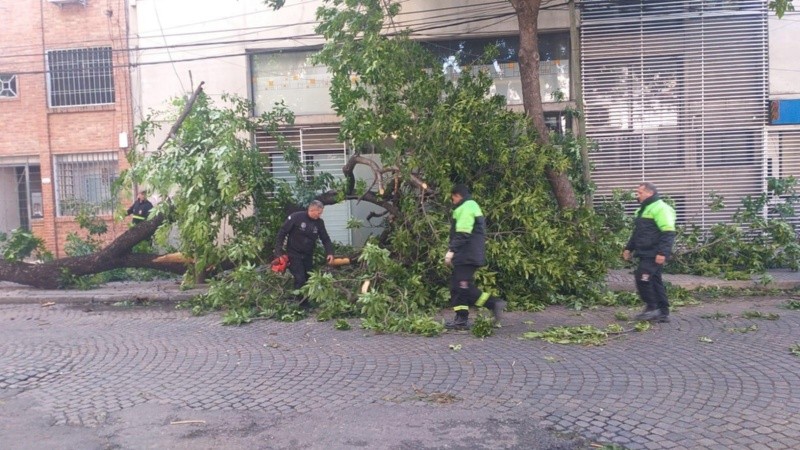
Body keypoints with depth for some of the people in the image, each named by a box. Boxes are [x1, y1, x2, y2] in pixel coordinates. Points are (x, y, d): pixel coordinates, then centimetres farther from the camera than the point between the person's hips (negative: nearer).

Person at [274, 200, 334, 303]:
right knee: (300, 279, -12)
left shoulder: (319, 222, 0)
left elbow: (325, 239, 4)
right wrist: (278, 251, -13)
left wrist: (329, 252, -12)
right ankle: (300, 303, 1)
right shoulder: (296, 217, -15)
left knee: (310, 279, 7)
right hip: (294, 254, -5)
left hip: (308, 256, 5)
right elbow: (282, 232, -10)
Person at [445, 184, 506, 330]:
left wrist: (451, 250, -20)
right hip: (468, 256, 11)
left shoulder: (466, 208, -10)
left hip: (466, 256, -11)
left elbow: (462, 233, -20)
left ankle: (494, 303, -11)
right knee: (457, 286, 10)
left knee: (464, 286, -12)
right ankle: (461, 319, 9)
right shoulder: (473, 207, 23)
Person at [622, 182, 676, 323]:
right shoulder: (642, 209, 19)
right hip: (646, 254, 10)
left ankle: (652, 308, -3)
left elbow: (668, 233, -21)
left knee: (642, 277, -14)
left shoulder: (660, 208, -13)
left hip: (654, 255, -10)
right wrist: (628, 248, 21)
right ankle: (663, 313, 16)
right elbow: (636, 233, 29)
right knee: (655, 281, 11)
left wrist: (662, 252, -26)